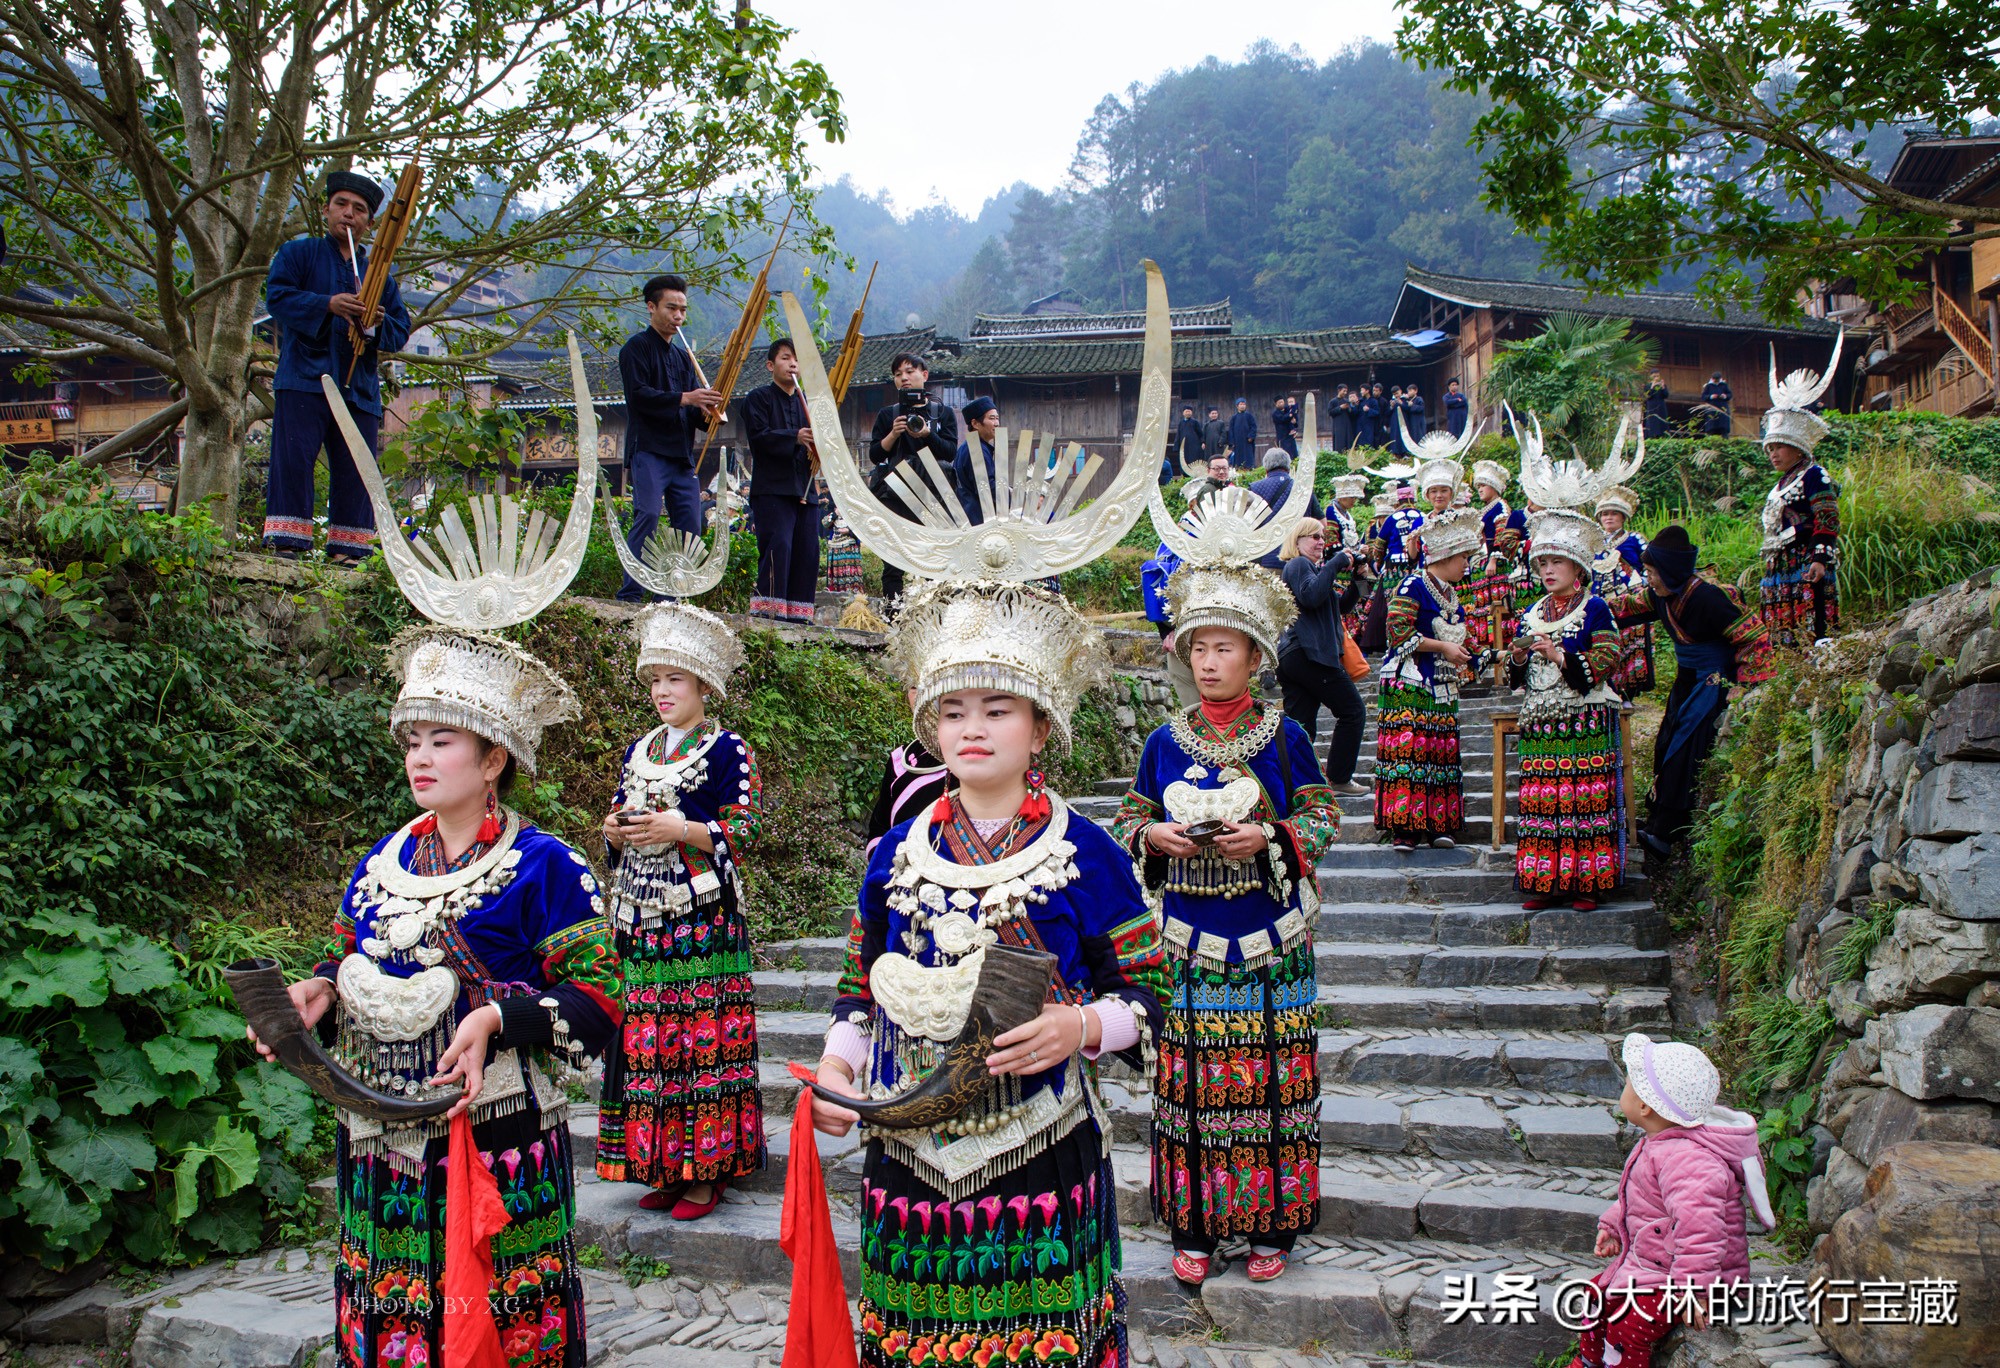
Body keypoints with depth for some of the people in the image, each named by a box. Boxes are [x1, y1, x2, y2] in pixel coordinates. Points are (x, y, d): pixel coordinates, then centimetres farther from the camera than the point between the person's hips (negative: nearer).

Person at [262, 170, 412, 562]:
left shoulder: (379, 272, 19)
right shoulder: (298, 253, 11)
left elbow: (401, 331, 15)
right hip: (303, 378, -3)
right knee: (293, 458, -10)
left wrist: (377, 324, -8)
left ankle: (346, 548, 4)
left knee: (355, 470, 0)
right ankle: (288, 540, -7)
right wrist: (328, 305, -16)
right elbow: (276, 295, -4)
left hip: (360, 388, 3)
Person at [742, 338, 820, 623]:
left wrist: (818, 450, -3)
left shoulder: (806, 403, 24)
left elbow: (815, 442, 21)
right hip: (772, 489, -6)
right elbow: (758, 437, -10)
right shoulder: (758, 398, 5)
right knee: (778, 546, -18)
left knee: (808, 552, 0)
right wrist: (794, 438, -23)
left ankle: (798, 614, 5)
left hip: (804, 489, 6)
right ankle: (767, 610, -17)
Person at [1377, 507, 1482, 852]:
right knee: (1408, 747, -11)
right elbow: (1399, 631, -17)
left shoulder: (1450, 593, 17)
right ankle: (1403, 826, -9)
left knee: (1441, 752, 5)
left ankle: (1437, 824, 9)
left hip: (1441, 688, 8)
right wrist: (1443, 647, -14)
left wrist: (1467, 660, 14)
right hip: (1409, 683, -8)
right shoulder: (1412, 586, -9)